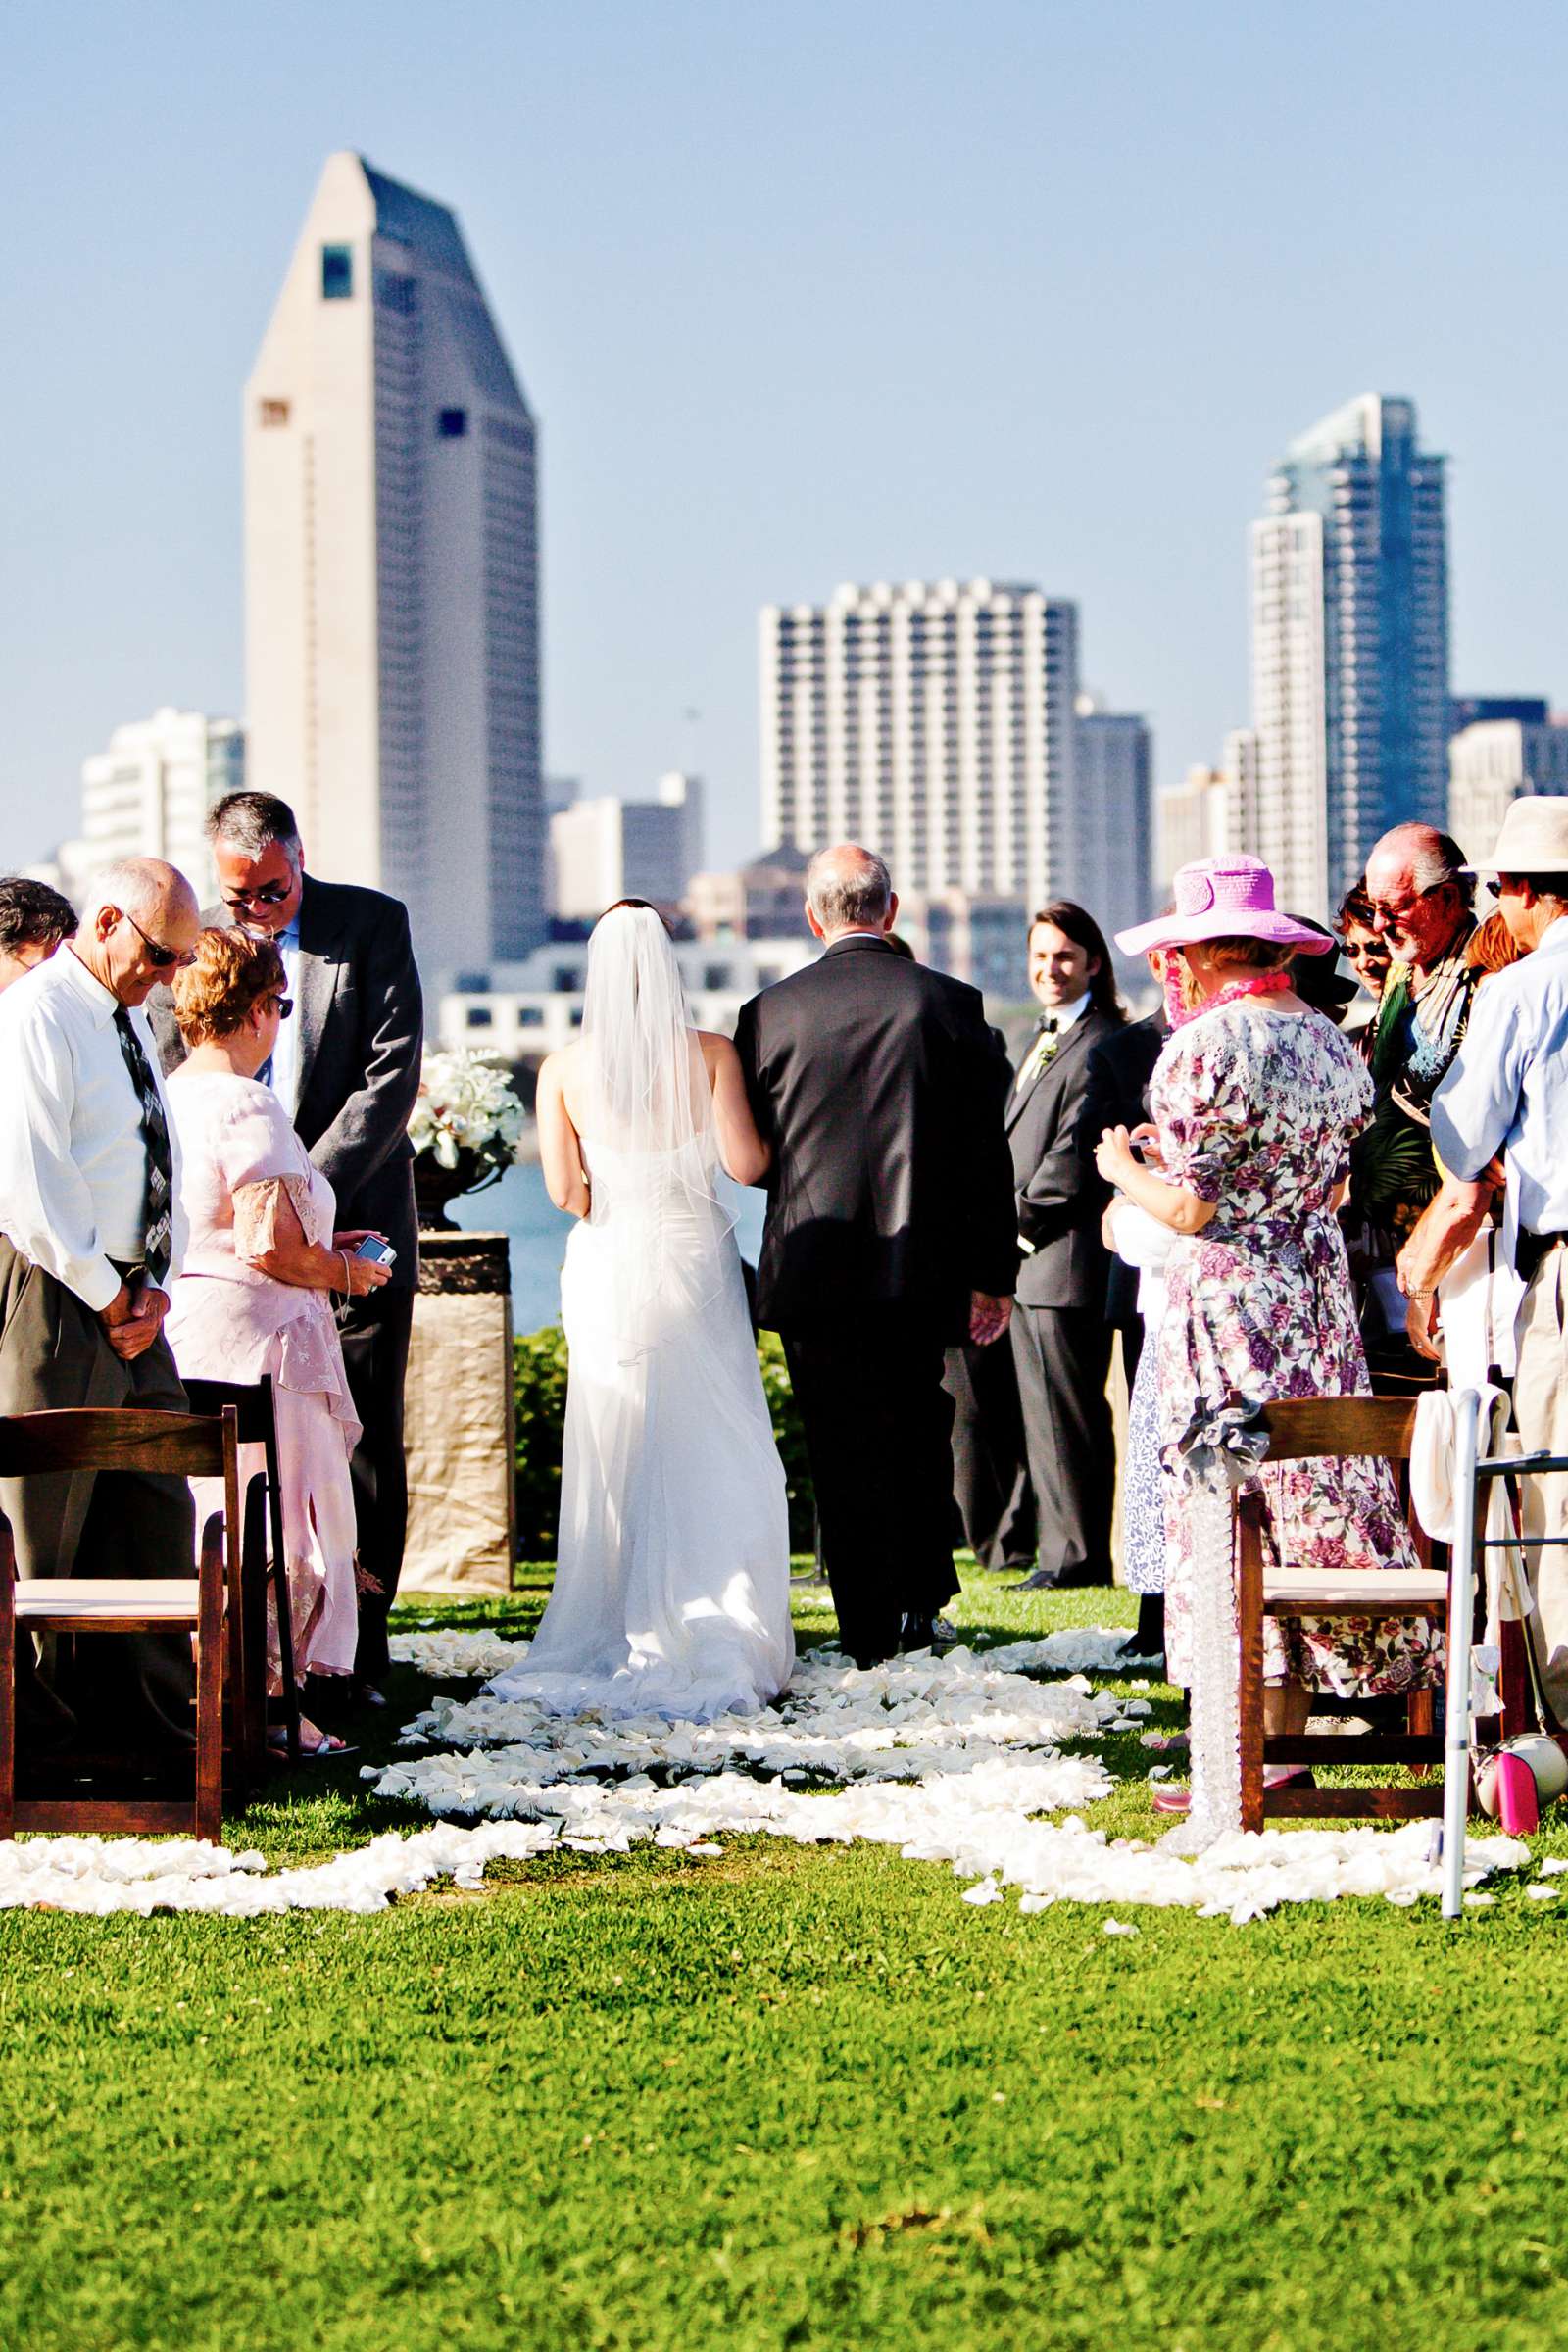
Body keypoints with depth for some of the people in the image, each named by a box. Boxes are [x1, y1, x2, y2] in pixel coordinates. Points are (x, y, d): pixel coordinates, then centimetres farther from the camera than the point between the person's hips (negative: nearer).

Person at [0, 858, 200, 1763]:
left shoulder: (132, 1019, 18)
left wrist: (156, 1284, 4)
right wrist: (108, 1296, -12)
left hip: (130, 1303, 9)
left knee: (155, 1517, 10)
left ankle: (155, 1721, 16)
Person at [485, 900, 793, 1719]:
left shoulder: (564, 1069, -3)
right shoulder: (710, 1055, -6)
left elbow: (564, 1192, -5)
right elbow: (745, 1163, -9)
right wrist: (766, 1128, 12)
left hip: (606, 1268, 1)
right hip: (695, 1261, -1)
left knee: (615, 1464, 10)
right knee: (715, 1459, 6)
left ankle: (621, 1640, 10)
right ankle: (720, 1643, 2)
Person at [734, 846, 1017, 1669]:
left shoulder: (771, 1012, -5)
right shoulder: (950, 1003, -4)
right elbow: (988, 1148, -2)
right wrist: (993, 1272, 4)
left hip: (814, 1266, -1)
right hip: (923, 1267, 1)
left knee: (845, 1452, 5)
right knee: (920, 1433, 20)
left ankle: (871, 1628, 6)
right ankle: (921, 1602, 20)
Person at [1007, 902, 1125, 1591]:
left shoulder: (1102, 1046, -11)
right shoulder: (1043, 1043, 20)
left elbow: (1076, 1156, -17)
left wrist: (1022, 1217, -11)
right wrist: (1009, 1227, 12)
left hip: (1068, 1258, -10)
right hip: (1027, 1259, 10)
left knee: (1070, 1412, -6)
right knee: (1040, 1412, 12)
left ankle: (1081, 1556, 0)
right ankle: (1059, 1548, 18)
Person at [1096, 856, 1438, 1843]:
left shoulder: (1207, 1048, -15)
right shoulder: (1336, 1046, 9)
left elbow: (1187, 1207, -17)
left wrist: (1125, 1168, 3)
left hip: (1225, 1298, -7)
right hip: (1320, 1298, 7)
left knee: (1225, 1544, -4)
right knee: (1309, 1512, 13)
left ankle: (1232, 1802, -3)